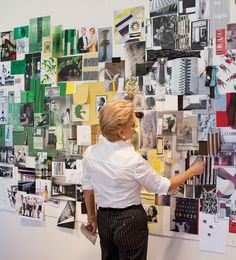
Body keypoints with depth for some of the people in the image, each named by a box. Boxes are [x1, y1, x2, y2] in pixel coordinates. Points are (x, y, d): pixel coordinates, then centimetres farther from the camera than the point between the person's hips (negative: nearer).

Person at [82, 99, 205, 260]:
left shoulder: (90, 153, -9)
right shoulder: (133, 160, -23)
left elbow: (88, 189, 2)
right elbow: (163, 186, -10)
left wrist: (91, 218, 17)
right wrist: (192, 171, 2)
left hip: (104, 219, 5)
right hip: (130, 221, -5)